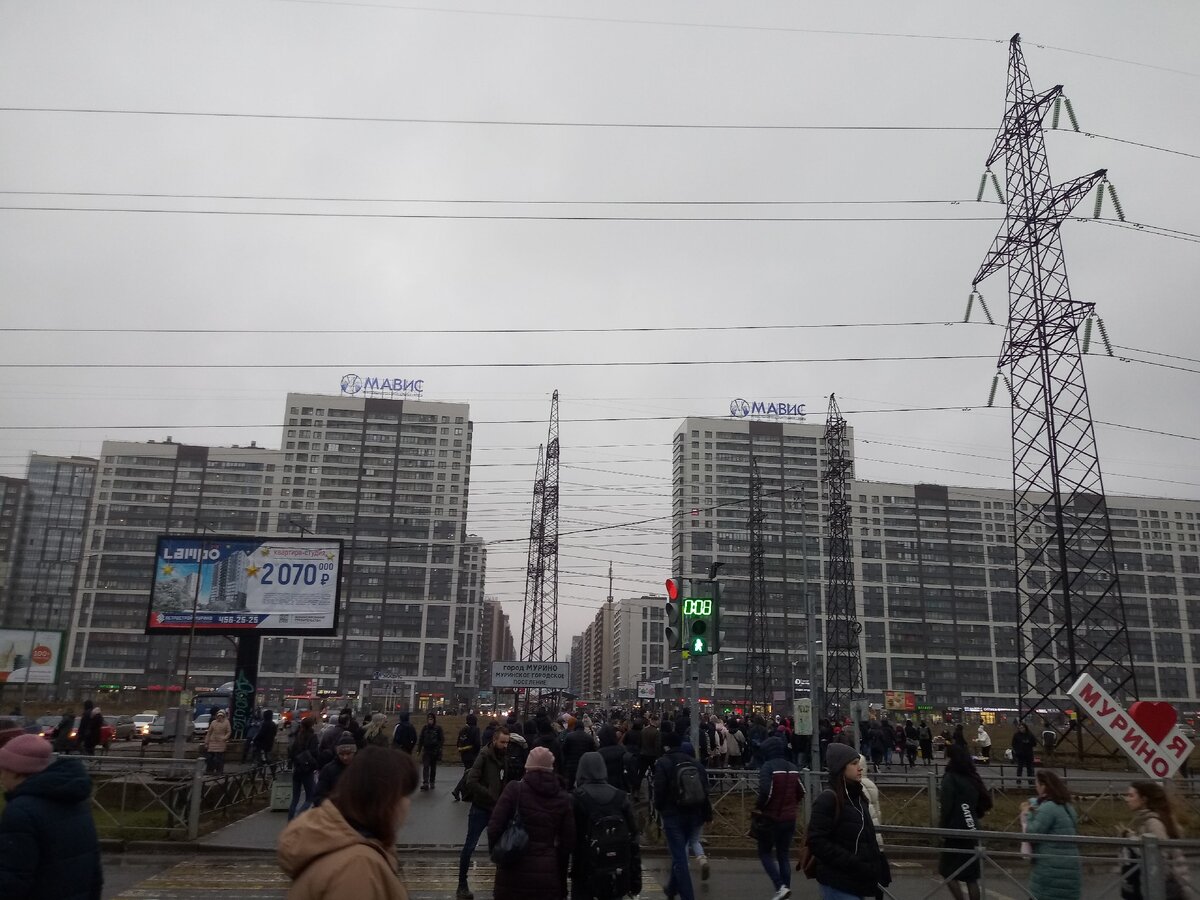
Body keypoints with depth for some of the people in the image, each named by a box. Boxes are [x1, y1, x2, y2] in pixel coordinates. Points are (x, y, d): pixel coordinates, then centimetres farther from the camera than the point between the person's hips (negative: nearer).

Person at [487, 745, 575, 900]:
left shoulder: (514, 789, -7)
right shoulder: (563, 798, 1)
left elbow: (494, 827, -11)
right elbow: (568, 841, 4)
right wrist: (561, 878, 14)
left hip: (515, 870, -2)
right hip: (548, 871, 2)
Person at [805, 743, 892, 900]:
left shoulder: (858, 797, 11)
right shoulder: (828, 799, -14)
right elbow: (817, 842, -19)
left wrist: (878, 862, 5)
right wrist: (854, 864, -22)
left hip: (858, 880, 8)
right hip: (838, 883, -8)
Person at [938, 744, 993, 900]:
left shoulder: (950, 778, -12)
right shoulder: (972, 779, 8)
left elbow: (947, 807, -16)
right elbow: (984, 803, 13)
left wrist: (942, 827, -6)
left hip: (955, 832, -7)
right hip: (972, 831, 7)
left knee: (947, 871, 7)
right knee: (971, 876, 12)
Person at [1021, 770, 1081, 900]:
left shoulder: (1048, 807, -15)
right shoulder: (1066, 806, 14)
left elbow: (1032, 834, -15)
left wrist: (1028, 814, -1)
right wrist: (1035, 813, 16)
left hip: (1051, 868, -8)